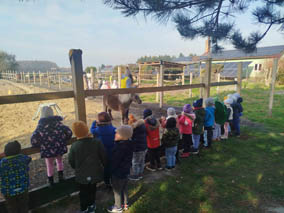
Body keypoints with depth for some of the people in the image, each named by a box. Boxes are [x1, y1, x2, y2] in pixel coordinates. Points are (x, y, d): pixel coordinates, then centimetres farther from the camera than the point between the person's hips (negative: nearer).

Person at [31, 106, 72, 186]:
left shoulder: (40, 125, -10)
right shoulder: (57, 122, -7)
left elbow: (33, 138, -15)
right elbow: (68, 132, -10)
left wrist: (36, 145, 6)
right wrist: (64, 140, 8)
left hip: (48, 149, -1)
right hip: (59, 147, 1)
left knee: (49, 164, 18)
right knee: (59, 160, 26)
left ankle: (51, 181, 29)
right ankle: (61, 176, 23)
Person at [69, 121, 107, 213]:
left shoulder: (74, 146, -19)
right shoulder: (97, 142, -19)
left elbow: (71, 161, -6)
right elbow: (103, 157, -11)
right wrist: (103, 165, 9)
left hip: (82, 175, -1)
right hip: (95, 173, 1)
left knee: (83, 192, 21)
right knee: (92, 190, 25)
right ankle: (91, 205, 44)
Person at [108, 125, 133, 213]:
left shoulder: (120, 147, -32)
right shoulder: (128, 144, -5)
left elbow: (115, 161, -23)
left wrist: (111, 170, -8)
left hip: (118, 173, -8)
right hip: (126, 171, 8)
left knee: (117, 190, 13)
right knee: (124, 188, 24)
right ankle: (125, 204, 42)